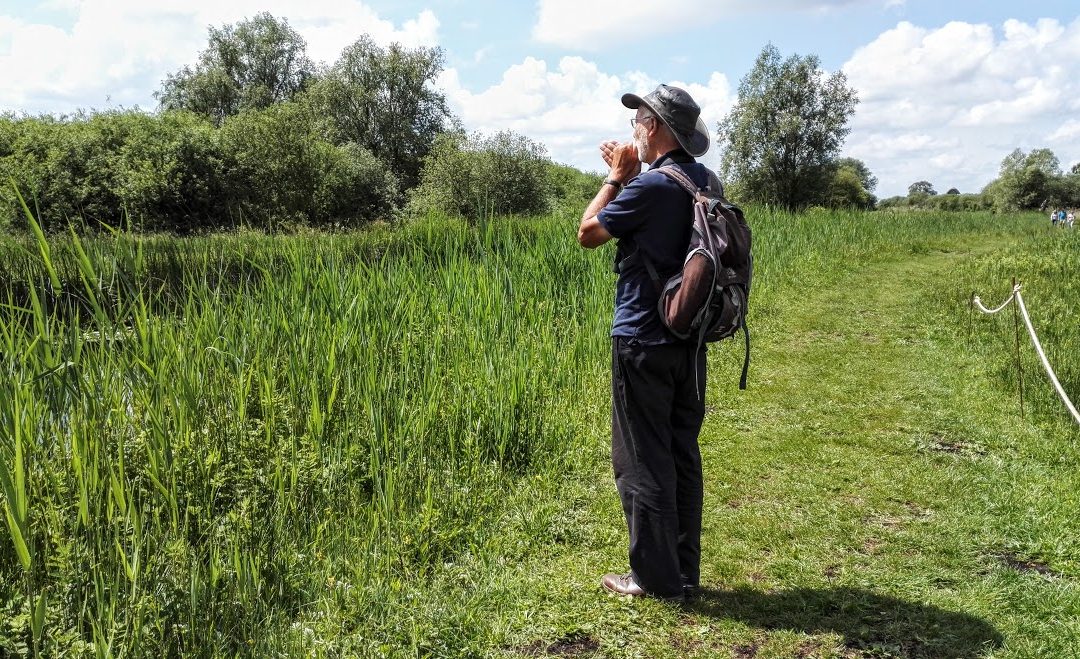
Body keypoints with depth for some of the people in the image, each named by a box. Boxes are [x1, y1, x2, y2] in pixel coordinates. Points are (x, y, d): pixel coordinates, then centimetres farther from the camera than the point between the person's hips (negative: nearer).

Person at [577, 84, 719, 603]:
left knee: (641, 461, 3)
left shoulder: (650, 186, -18)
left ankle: (656, 578, 12)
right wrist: (627, 177, 17)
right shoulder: (706, 181, 8)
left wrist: (615, 176, 3)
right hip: (690, 340, 8)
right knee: (683, 456, 14)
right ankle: (685, 571, 24)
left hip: (643, 342, -8)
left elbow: (587, 234, -6)